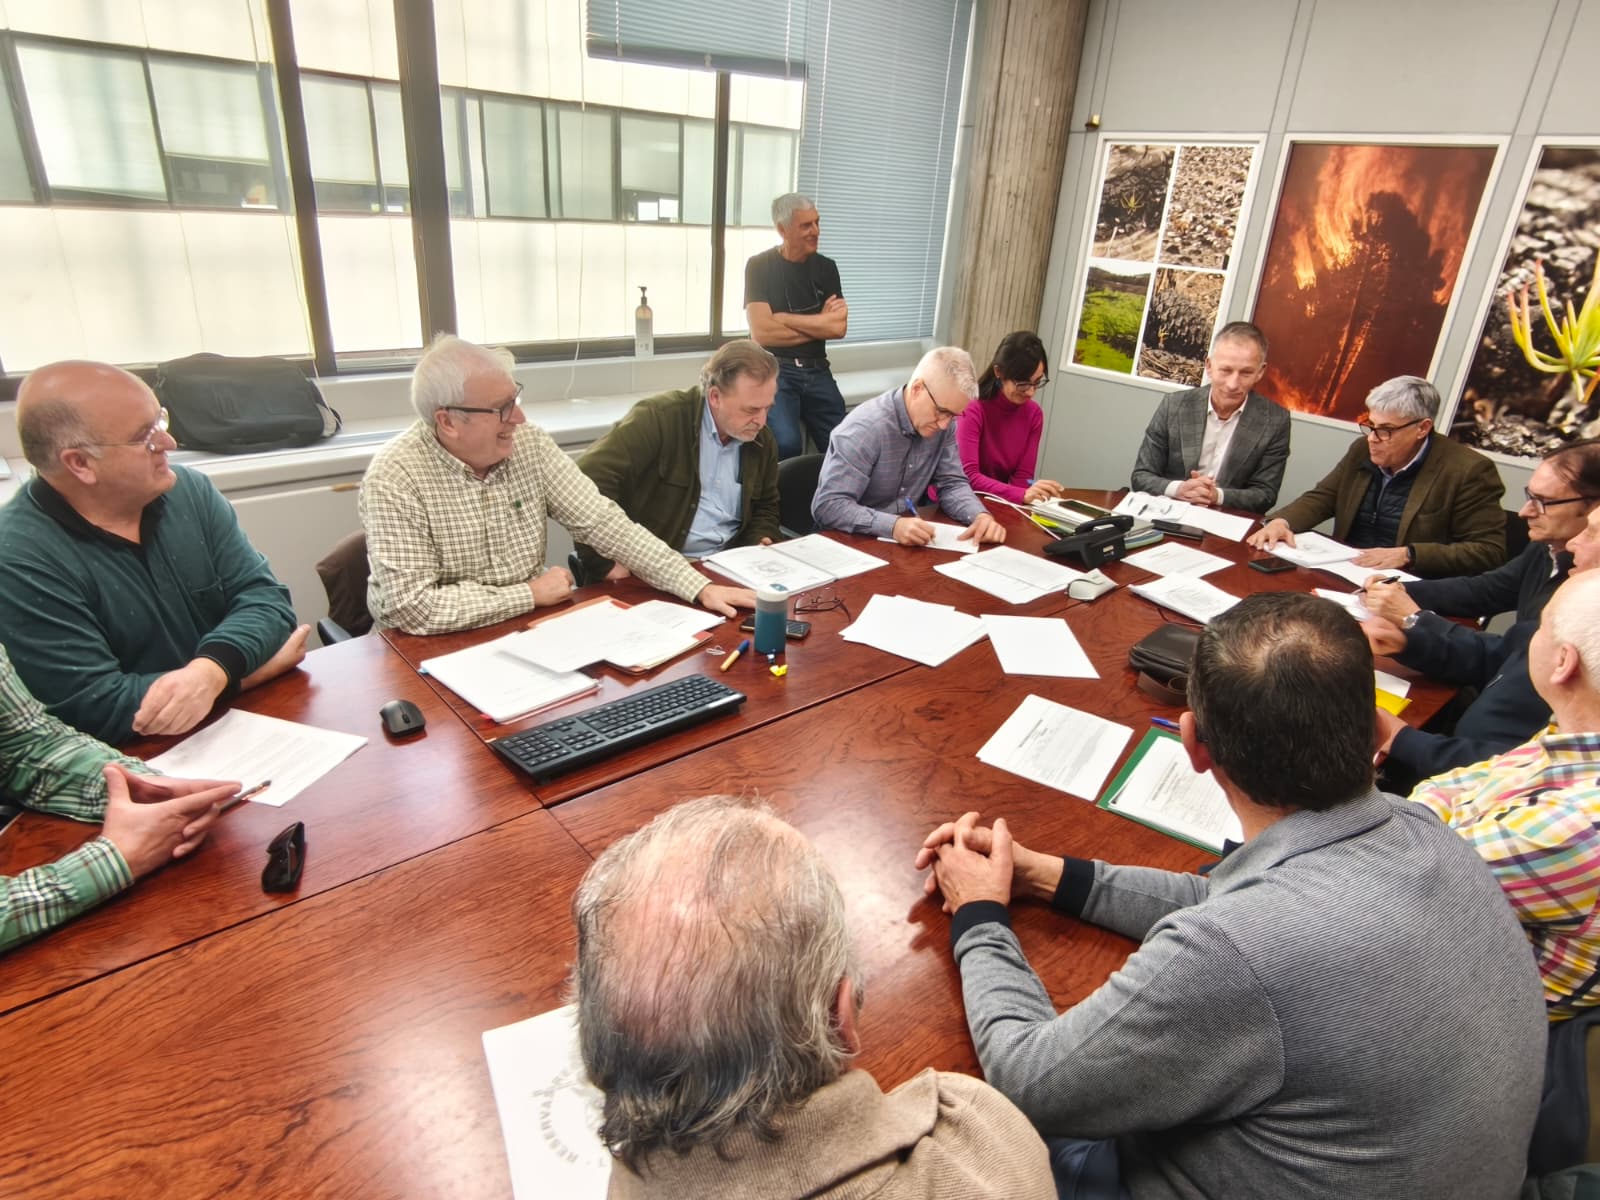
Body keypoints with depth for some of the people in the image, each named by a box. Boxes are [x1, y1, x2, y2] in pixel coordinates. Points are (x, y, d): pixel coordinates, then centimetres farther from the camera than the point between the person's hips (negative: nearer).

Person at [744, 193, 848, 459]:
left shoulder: (826, 267, 10)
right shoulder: (759, 266, -1)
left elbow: (839, 327, -1)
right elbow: (762, 333, -12)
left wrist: (782, 318, -6)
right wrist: (818, 325, -4)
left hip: (817, 371, 4)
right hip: (774, 369, -4)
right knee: (787, 444, -29)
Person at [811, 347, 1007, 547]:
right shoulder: (866, 428, -23)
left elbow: (951, 483, 3)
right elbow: (827, 506, -27)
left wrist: (980, 515, -17)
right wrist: (893, 525, -39)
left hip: (905, 540, 5)